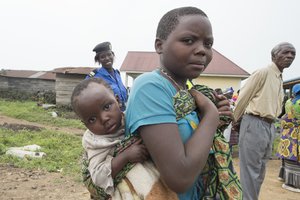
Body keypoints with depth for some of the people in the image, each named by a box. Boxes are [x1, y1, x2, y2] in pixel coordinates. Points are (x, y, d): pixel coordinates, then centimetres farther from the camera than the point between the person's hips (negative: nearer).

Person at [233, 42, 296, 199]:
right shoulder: (263, 72, -9)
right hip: (255, 124, -9)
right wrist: (233, 122, -3)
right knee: (251, 170, -2)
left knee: (260, 171, 16)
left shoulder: (280, 79, 16)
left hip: (270, 127, 9)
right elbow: (243, 98, -8)